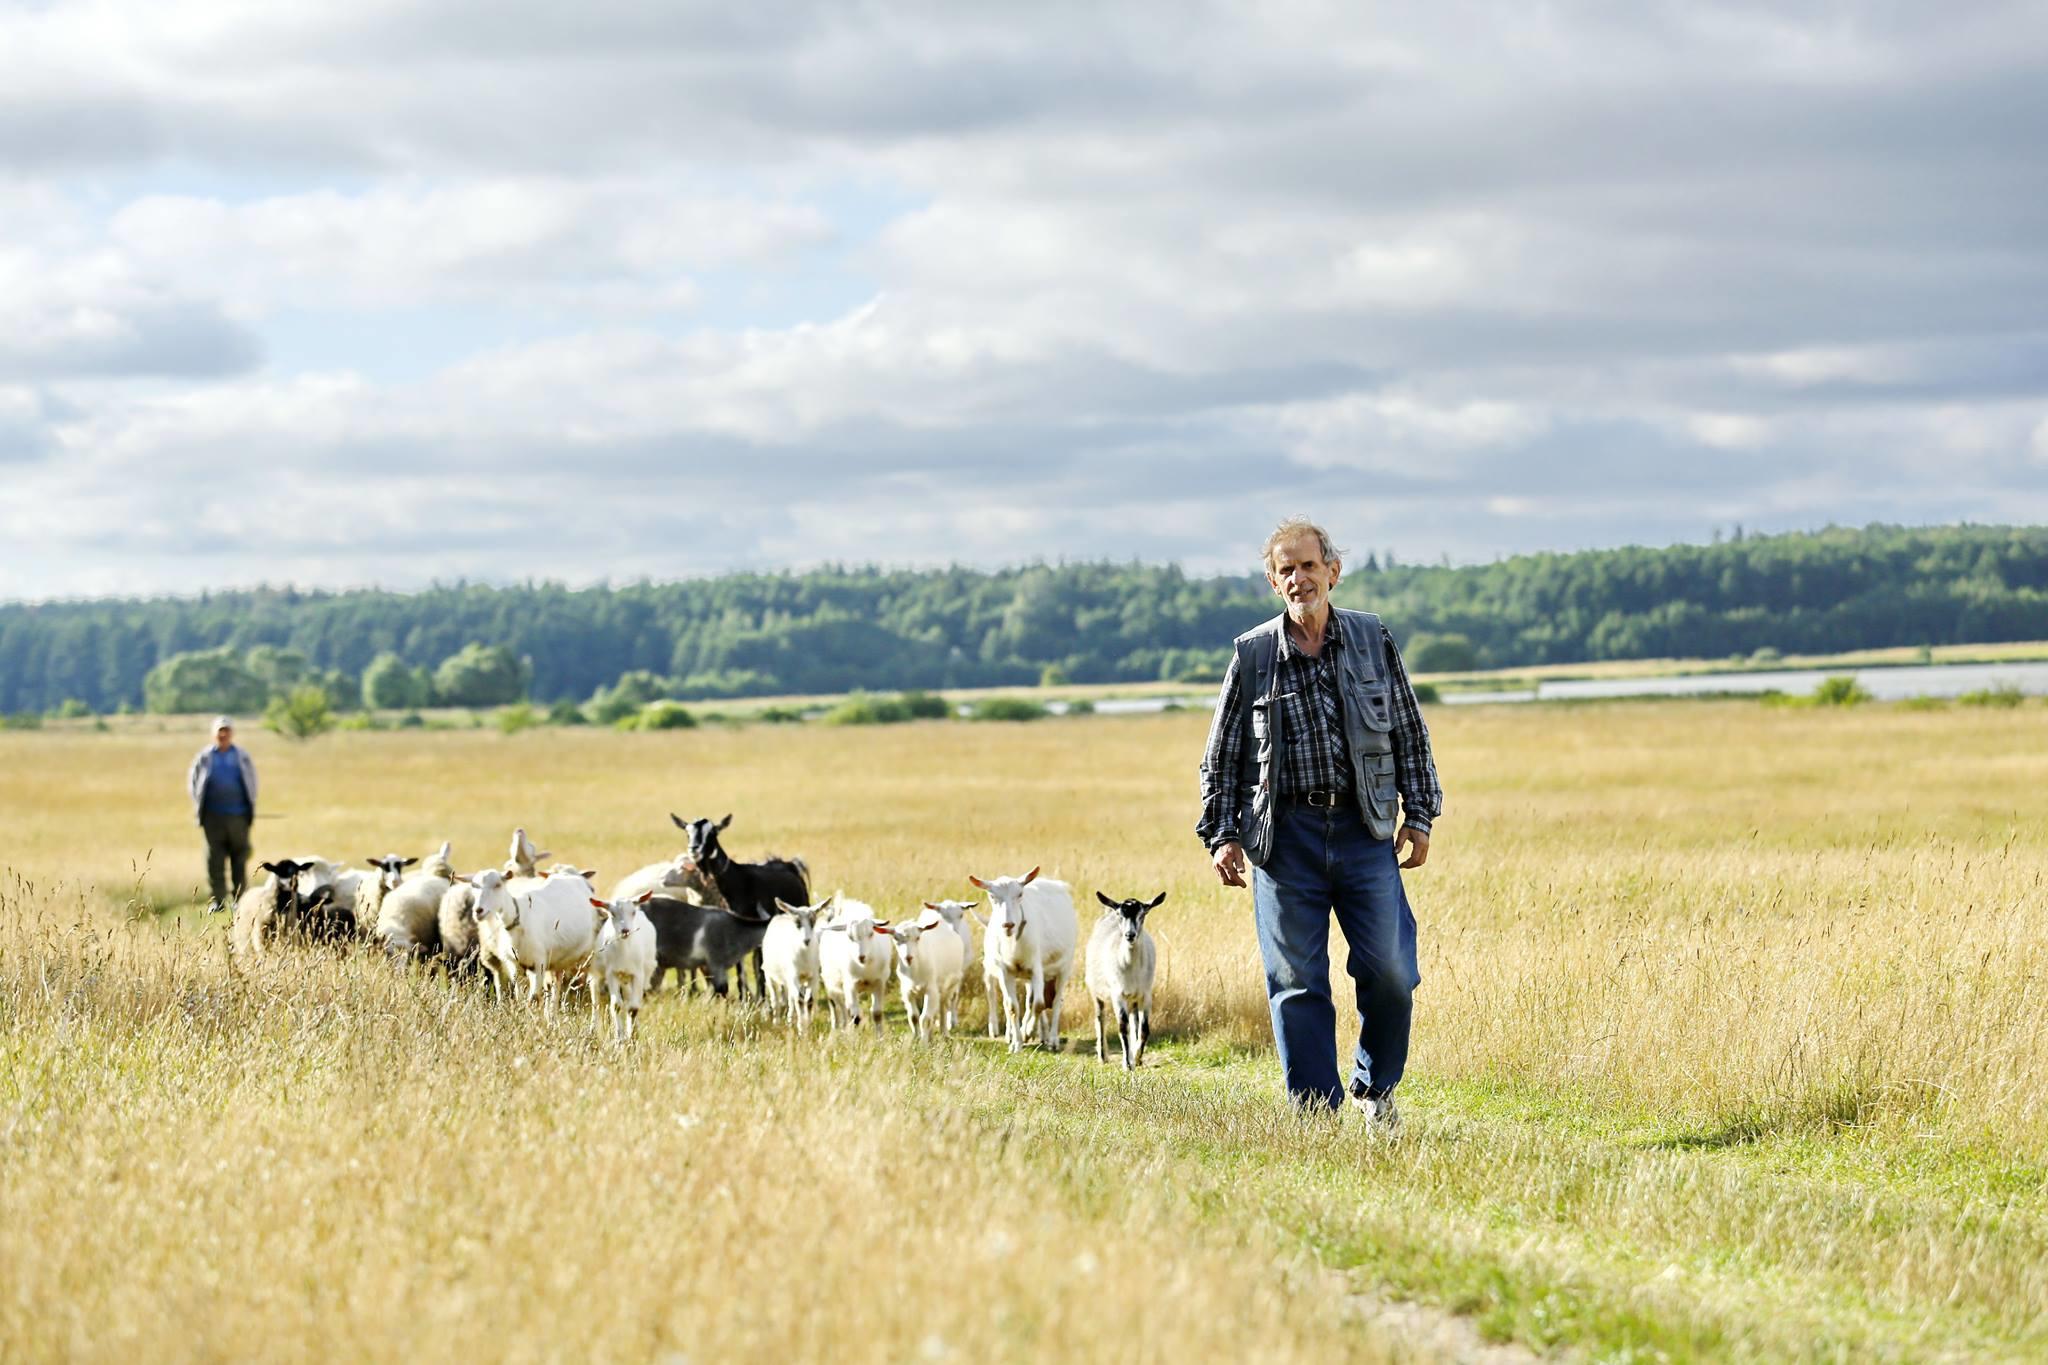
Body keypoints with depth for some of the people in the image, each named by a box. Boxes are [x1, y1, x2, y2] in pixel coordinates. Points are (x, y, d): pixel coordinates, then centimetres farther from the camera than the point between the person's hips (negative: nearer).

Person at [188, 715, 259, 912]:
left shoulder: (242, 756, 8)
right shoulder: (204, 757, 6)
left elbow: (252, 780, 16)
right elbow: (192, 779, 15)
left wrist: (250, 804, 8)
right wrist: (198, 804, 7)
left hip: (238, 814, 0)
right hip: (213, 815, 0)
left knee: (240, 858, 2)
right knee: (215, 859, -3)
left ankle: (240, 899, 8)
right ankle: (218, 900, 1)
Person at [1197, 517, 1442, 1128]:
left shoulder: (1373, 641, 6)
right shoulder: (1252, 654, 3)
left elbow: (1409, 734, 13)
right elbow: (1222, 755, 9)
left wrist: (1419, 814, 7)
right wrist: (1222, 834, 3)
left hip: (1365, 831, 0)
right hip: (1285, 836, 0)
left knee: (1390, 971, -5)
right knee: (1297, 982, 0)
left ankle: (1375, 1091, 17)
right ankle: (1317, 1112, 8)